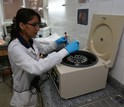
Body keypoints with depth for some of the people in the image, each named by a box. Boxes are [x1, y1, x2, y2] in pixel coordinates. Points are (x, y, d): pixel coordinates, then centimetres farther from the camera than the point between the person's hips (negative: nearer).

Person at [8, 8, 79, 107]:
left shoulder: (31, 41, -7)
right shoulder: (15, 47, -32)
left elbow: (43, 49, 11)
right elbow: (36, 68, -45)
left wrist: (57, 42, -7)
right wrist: (65, 50, -43)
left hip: (34, 85, 7)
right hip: (25, 93, -6)